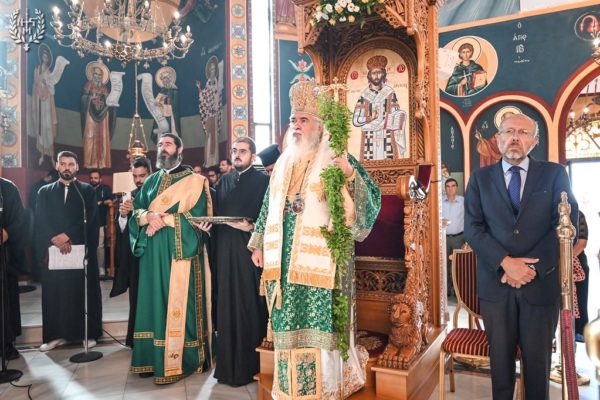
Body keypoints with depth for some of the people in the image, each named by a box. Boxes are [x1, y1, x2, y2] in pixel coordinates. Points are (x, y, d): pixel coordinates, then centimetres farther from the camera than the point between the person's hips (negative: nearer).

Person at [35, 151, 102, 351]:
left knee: (84, 292, 2)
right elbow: (40, 222, 3)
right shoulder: (45, 192, 14)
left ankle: (88, 333, 10)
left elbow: (90, 220, -4)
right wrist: (56, 240, -12)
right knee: (55, 293, 4)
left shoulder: (87, 191, 8)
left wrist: (68, 235, -14)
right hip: (53, 250, 2)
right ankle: (57, 334, 14)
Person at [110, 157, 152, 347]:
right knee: (136, 300, 9)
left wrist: (136, 211, -18)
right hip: (134, 256, 4)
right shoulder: (127, 198, 8)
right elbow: (120, 230, 6)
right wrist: (123, 215, -13)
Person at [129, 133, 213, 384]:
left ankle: (179, 360, 4)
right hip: (153, 253, 5)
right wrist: (148, 216, -12)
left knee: (177, 304, -5)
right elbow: (136, 212, 10)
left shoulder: (194, 181, 0)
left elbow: (195, 216, -11)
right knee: (154, 302, 8)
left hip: (180, 252, -5)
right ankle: (153, 358, 17)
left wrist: (164, 219, -14)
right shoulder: (150, 181, 17)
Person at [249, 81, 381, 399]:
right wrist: (259, 244, 16)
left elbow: (369, 199, -12)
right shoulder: (283, 164, 14)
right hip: (284, 261, 6)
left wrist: (350, 174, -28)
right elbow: (269, 207, 18)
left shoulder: (335, 160, -4)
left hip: (319, 260, -5)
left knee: (319, 328, 1)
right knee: (288, 327, 14)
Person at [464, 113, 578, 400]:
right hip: (495, 283, 1)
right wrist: (506, 263, -16)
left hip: (541, 283, 0)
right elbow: (473, 228, -3)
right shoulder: (480, 178, 5)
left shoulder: (555, 175, 4)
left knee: (538, 358, 12)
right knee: (500, 355, 13)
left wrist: (532, 267, -14)